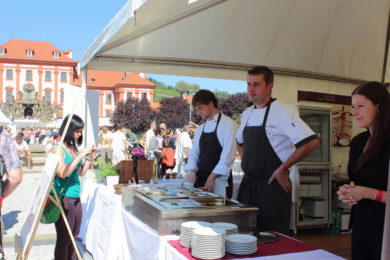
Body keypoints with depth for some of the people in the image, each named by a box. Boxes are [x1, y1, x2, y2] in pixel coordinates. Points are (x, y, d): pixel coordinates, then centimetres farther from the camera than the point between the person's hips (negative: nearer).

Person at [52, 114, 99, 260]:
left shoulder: (74, 148, 11)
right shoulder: (58, 148, -11)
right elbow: (62, 173, -24)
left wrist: (90, 158, 3)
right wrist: (81, 155, -22)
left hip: (75, 197, 8)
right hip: (63, 197, -8)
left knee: (74, 234, 15)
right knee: (64, 238, 0)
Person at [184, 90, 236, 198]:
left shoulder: (227, 124, -6)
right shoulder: (201, 129, 16)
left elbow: (228, 154, -14)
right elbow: (194, 152, 15)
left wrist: (212, 177, -18)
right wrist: (191, 169, -5)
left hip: (219, 181, -6)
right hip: (200, 179, 6)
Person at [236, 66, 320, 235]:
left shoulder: (282, 112, -12)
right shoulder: (247, 114, 11)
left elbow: (312, 142, -21)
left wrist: (283, 168, -15)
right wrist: (247, 162, 12)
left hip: (272, 186, -7)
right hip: (248, 185, 7)